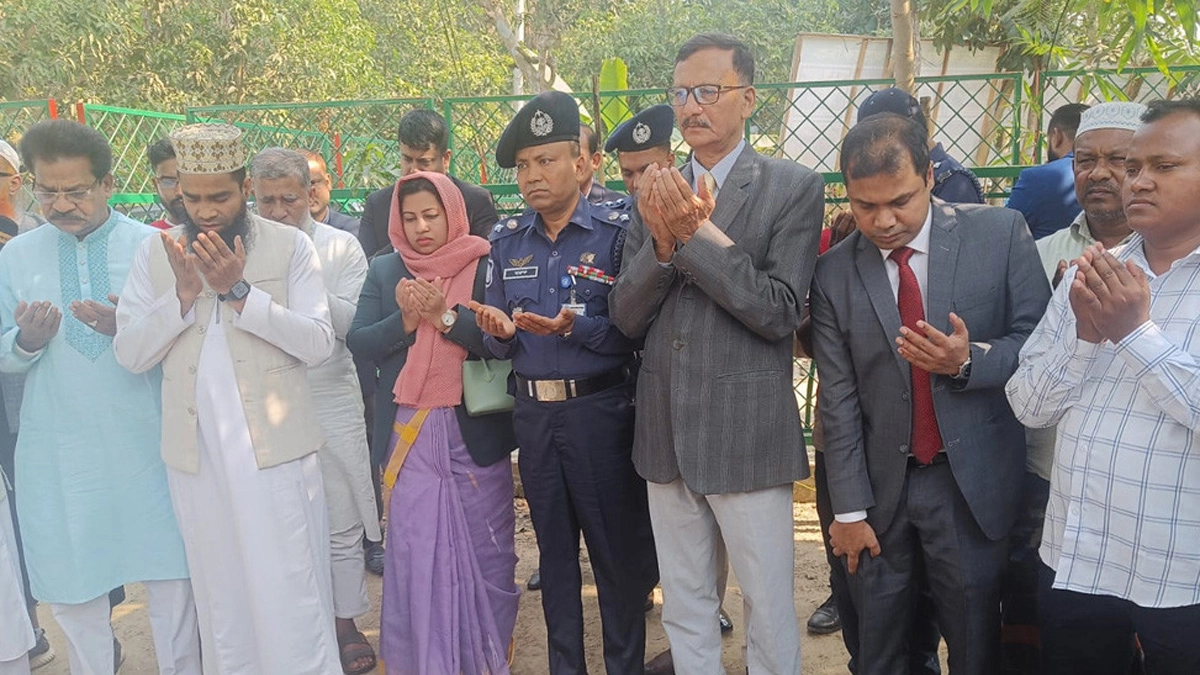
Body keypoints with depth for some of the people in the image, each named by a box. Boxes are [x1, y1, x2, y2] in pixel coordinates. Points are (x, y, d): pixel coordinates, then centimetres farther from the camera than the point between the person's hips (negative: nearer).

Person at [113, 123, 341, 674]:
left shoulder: (290, 245, -3)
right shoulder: (156, 252, 5)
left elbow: (318, 343, -10)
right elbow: (130, 353, 0)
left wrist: (240, 291, -18)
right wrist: (183, 294, -14)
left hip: (277, 448, -3)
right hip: (197, 456, 3)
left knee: (293, 598, 3)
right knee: (221, 596, 15)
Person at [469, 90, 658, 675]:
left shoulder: (616, 232, -7)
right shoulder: (507, 242, 7)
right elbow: (498, 346, 8)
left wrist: (575, 328, -24)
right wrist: (499, 332, -14)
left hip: (600, 410, -4)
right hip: (532, 412, 4)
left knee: (617, 548, 7)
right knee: (554, 548, 16)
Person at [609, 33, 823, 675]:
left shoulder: (792, 188, -5)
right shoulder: (657, 194, 8)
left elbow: (781, 312, -14)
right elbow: (627, 316, 3)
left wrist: (699, 231, -20)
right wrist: (663, 241, -15)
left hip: (747, 433, -4)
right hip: (666, 431, 5)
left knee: (770, 615, 8)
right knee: (684, 612, 18)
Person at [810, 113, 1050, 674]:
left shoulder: (1000, 234, -5)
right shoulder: (834, 272, -3)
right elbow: (838, 399, -3)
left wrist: (970, 360, -22)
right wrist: (849, 510, -3)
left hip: (975, 485, -1)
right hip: (881, 486, 1)